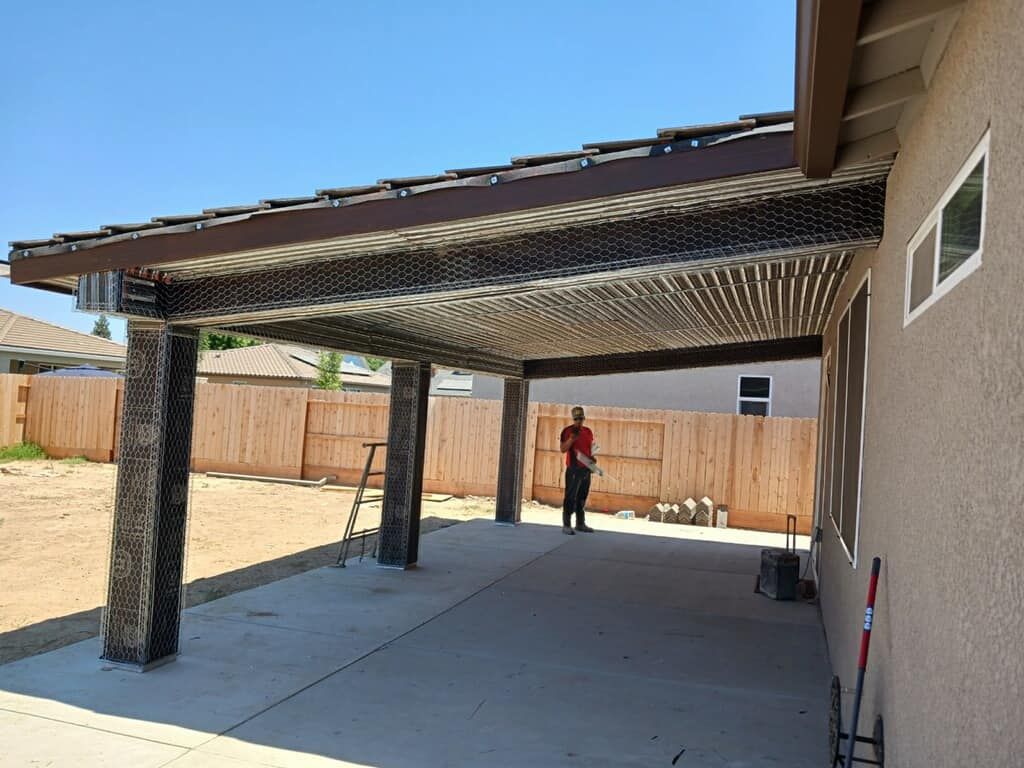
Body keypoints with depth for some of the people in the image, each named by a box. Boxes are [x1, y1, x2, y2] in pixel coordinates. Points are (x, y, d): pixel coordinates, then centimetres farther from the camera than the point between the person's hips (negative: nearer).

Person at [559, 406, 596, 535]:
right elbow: (562, 449, -10)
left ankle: (580, 524, 21)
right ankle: (566, 525, -5)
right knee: (570, 497, -7)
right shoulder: (568, 431, -5)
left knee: (582, 498, 13)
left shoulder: (588, 432, 14)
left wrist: (592, 458, 5)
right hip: (573, 469, -6)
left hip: (586, 469, 6)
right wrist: (571, 439, -23)